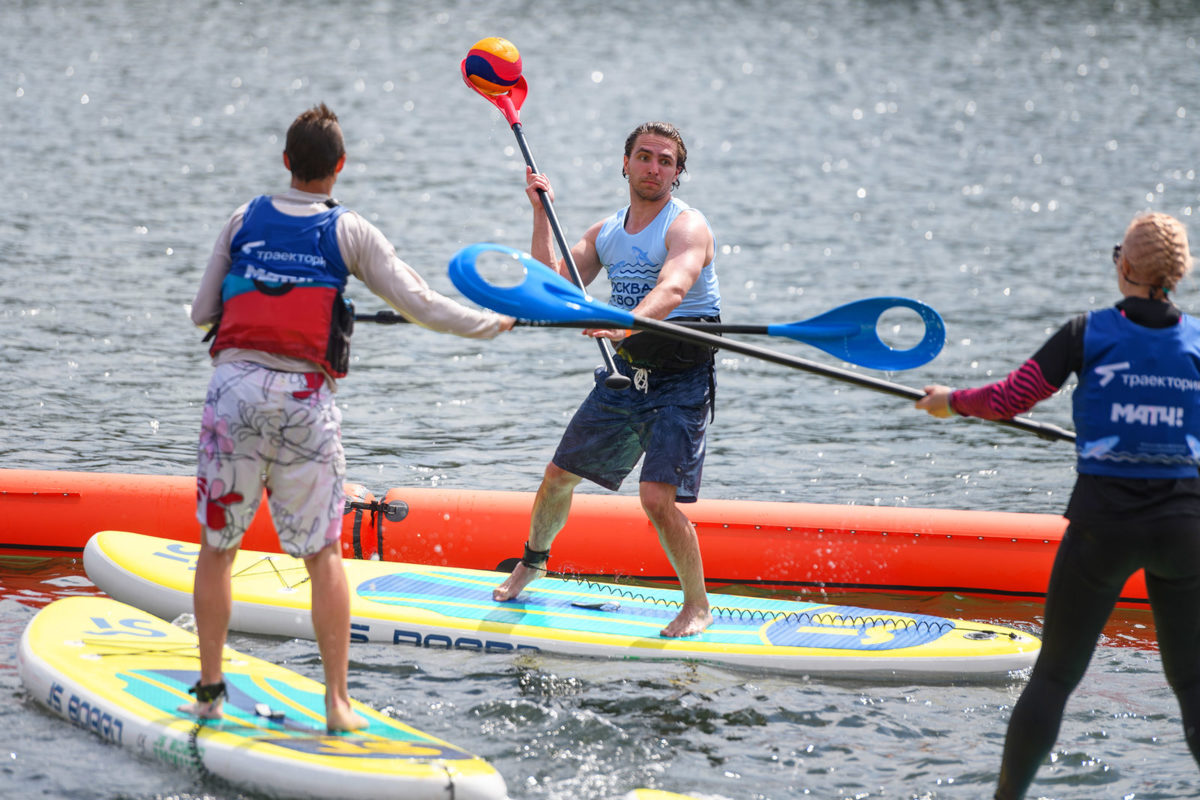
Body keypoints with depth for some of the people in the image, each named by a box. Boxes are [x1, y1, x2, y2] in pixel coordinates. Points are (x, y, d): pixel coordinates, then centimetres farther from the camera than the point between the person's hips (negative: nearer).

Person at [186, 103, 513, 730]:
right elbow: (420, 304, 1)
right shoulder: (350, 233, 2)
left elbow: (201, 313, 12)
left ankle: (209, 690, 15)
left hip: (234, 386, 1)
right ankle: (337, 701, 1)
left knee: (217, 545, 13)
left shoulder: (245, 221, 9)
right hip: (305, 398, -1)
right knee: (323, 552, 5)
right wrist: (491, 323, 16)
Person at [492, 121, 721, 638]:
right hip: (625, 376, 7)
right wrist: (542, 215, -5)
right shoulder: (606, 232, 10)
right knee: (559, 476, 14)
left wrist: (626, 324, -52)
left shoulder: (686, 226, -14)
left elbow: (671, 290, -33)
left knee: (658, 498, -19)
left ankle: (697, 605, -2)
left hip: (681, 383, -7)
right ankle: (533, 561, 41)